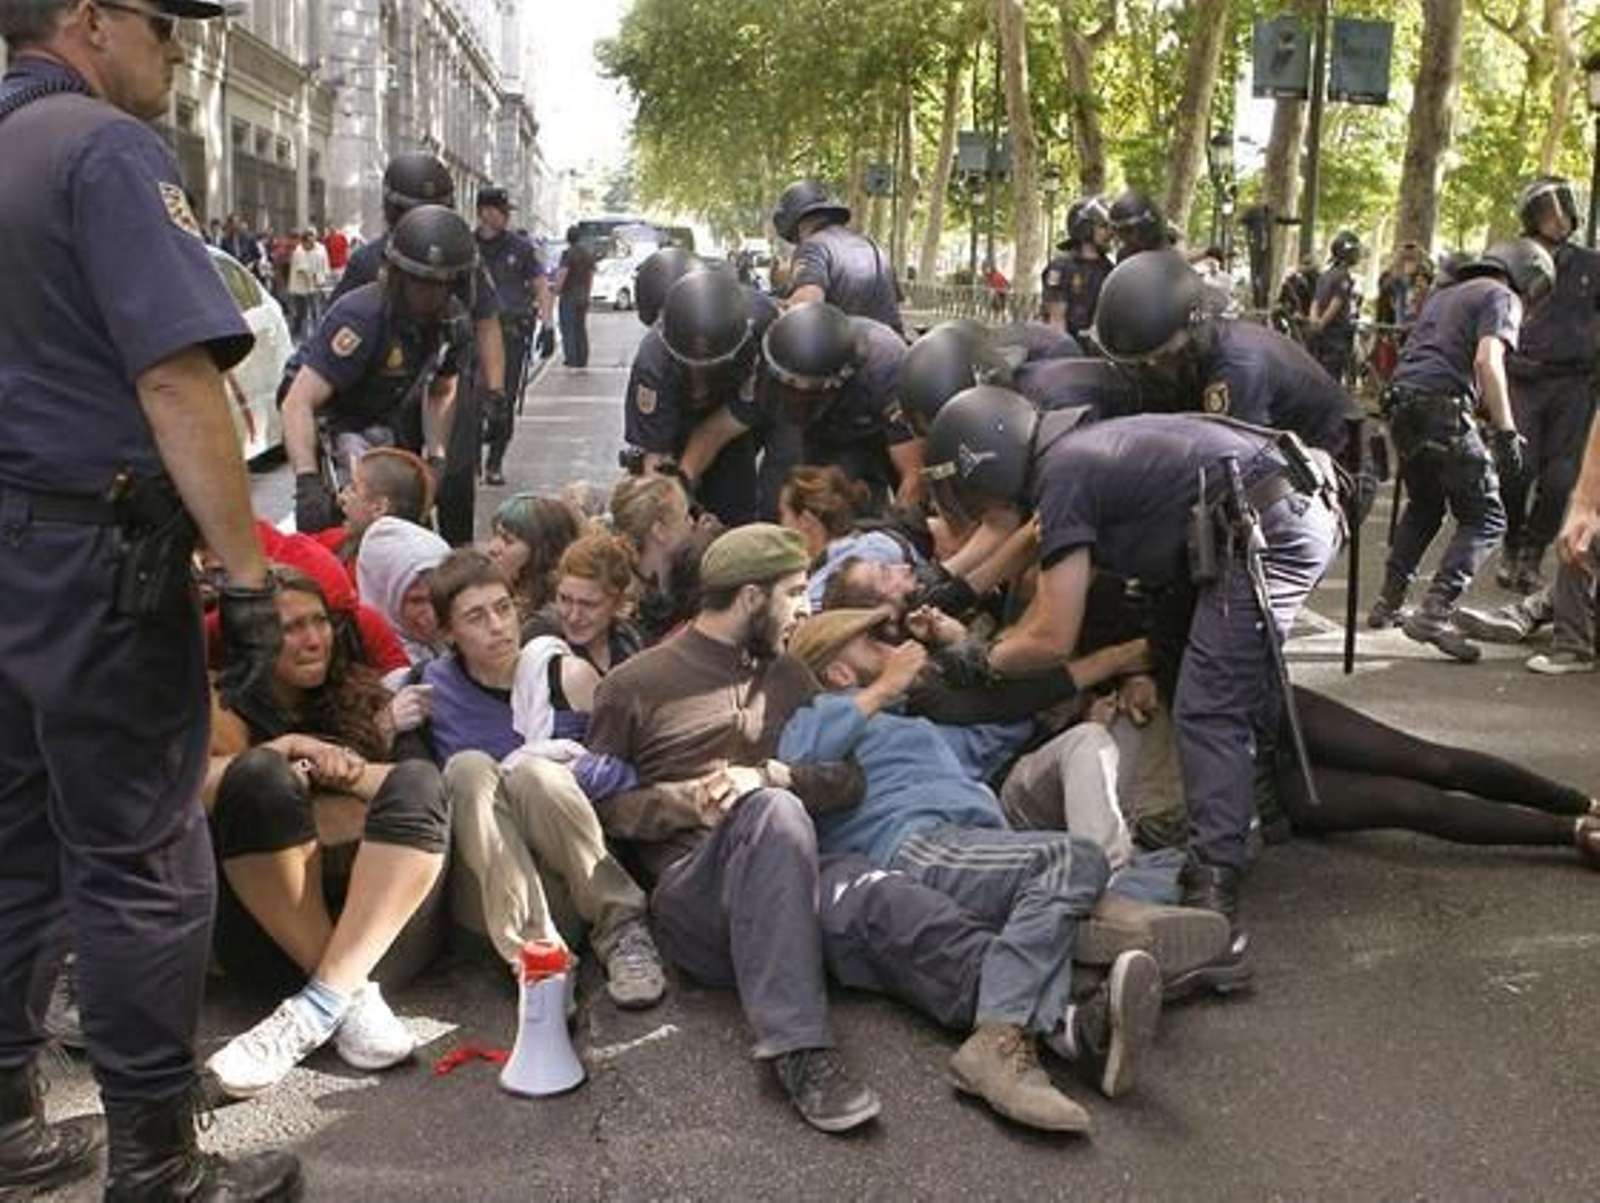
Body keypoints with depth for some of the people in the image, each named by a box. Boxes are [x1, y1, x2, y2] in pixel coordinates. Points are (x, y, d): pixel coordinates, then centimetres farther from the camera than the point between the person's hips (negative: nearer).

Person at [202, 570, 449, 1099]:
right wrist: (289, 751, -15)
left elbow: (410, 793, 9)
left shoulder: (362, 695, 23)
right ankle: (352, 996, -30)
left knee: (419, 781, -24)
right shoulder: (231, 710, 15)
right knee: (260, 776, -25)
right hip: (269, 939, -2)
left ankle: (317, 1007, -36)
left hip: (385, 923, 2)